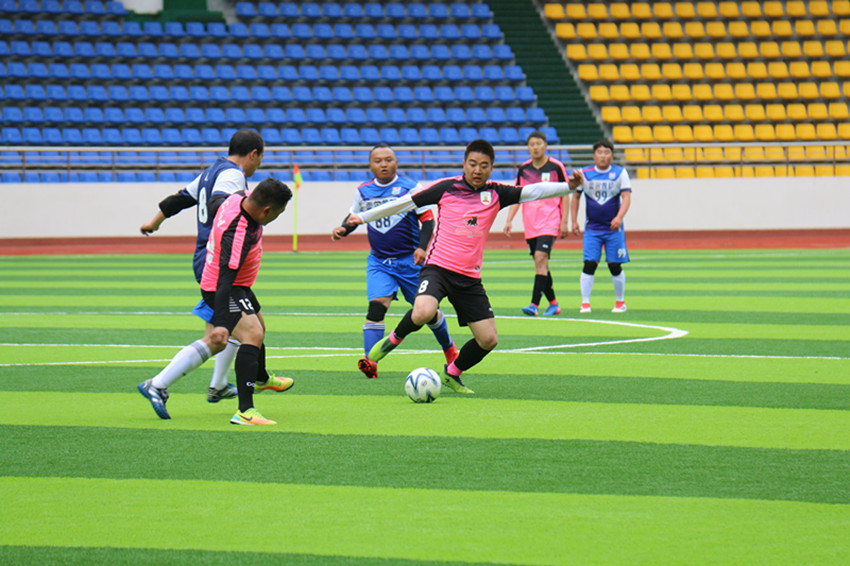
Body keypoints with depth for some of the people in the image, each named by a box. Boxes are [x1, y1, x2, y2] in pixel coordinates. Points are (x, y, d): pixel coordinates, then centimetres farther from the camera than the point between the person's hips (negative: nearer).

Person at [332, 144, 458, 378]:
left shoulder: (410, 188, -6)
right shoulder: (363, 192, 4)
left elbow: (427, 219, -4)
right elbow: (355, 216, 19)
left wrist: (422, 247, -16)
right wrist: (343, 229, -2)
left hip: (410, 260, -2)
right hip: (379, 261, 2)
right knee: (376, 304, -19)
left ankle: (450, 350, 33)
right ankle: (370, 360, -26)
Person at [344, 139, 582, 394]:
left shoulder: (495, 194, 6)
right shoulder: (447, 188, -1)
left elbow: (532, 191, 0)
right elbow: (406, 202, 5)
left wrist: (568, 186, -15)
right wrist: (363, 216, 8)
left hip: (469, 278, 4)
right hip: (437, 268, -4)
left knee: (488, 339, -1)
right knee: (424, 312, -33)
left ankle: (452, 373, 26)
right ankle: (394, 339, 0)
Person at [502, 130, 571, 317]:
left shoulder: (556, 167, -3)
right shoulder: (523, 169, 7)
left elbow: (565, 195, 2)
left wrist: (564, 221, -3)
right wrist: (509, 220, 2)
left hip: (550, 222, -5)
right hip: (530, 224, 5)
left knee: (541, 257, -19)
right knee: (540, 264, 7)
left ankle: (535, 304, -23)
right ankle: (553, 303, 19)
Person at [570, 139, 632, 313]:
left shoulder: (620, 173, -1)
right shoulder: (585, 174, 2)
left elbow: (626, 197, -8)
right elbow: (576, 197, 13)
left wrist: (619, 217, -23)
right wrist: (574, 221, 7)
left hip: (613, 227, 0)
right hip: (592, 228, 0)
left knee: (615, 266, 2)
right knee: (589, 264, -10)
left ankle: (620, 302, 18)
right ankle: (585, 303, -4)